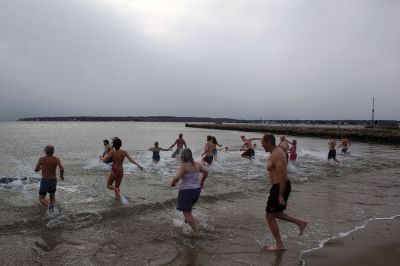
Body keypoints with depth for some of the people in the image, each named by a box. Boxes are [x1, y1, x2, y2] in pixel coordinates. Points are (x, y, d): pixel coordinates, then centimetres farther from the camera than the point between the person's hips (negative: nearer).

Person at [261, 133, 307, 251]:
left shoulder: (275, 155, -21)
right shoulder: (278, 152, 11)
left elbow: (282, 176, -26)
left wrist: (280, 196, -23)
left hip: (279, 188, -10)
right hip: (281, 186, 10)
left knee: (270, 216, 3)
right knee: (276, 213, 24)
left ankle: (279, 245, 14)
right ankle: (300, 223, 27)